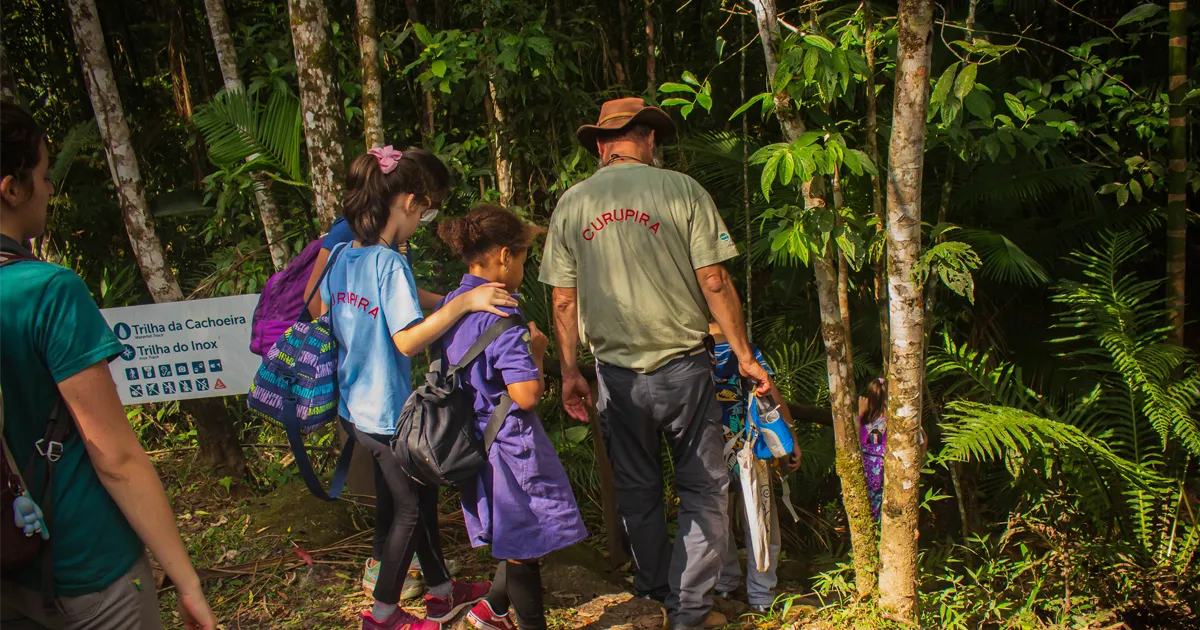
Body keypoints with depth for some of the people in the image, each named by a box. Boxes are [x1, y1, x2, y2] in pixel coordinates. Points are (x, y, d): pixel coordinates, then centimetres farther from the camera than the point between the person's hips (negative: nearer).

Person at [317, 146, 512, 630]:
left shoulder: (341, 255, 3)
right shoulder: (390, 264, -23)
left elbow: (324, 321, 14)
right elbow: (407, 340, -29)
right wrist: (463, 302, -30)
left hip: (355, 407, 9)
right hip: (388, 413, -9)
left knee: (419, 496, 22)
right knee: (409, 509, 11)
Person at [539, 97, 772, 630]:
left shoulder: (570, 205, 3)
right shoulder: (681, 190, -6)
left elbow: (563, 300, 3)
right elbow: (714, 282, -8)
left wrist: (570, 374, 11)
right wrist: (744, 355, 1)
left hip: (617, 373, 3)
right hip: (682, 366, -3)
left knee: (637, 490, 19)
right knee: (703, 488, 10)